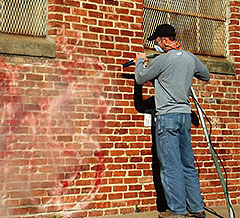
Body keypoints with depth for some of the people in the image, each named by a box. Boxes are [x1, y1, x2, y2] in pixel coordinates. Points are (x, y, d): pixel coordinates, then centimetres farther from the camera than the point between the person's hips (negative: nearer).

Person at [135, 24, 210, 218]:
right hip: (185, 114, 7)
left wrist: (140, 61, 20)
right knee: (188, 164, 11)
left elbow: (140, 79, 2)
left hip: (167, 116, -7)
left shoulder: (163, 60, -11)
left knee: (171, 166, -2)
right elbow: (206, 76, 25)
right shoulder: (191, 58, 8)